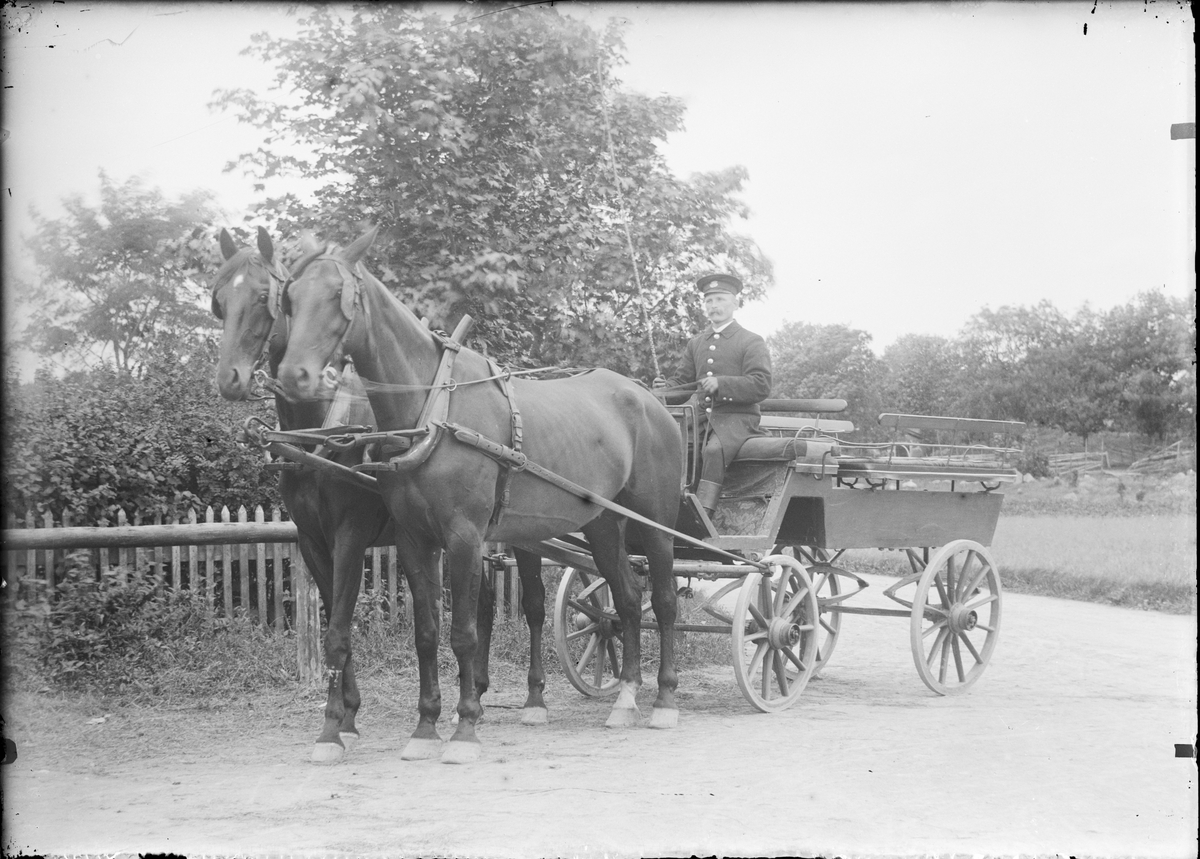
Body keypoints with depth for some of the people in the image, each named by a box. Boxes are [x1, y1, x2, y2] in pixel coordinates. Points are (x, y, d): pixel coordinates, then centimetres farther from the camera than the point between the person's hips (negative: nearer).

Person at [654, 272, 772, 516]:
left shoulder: (752, 342, 3)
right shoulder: (695, 344, 21)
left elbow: (761, 387, -8)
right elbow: (683, 380, 22)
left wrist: (721, 384, -20)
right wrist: (666, 387, -3)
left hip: (738, 417, -6)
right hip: (702, 418, 6)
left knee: (714, 450, -35)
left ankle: (702, 513, -41)